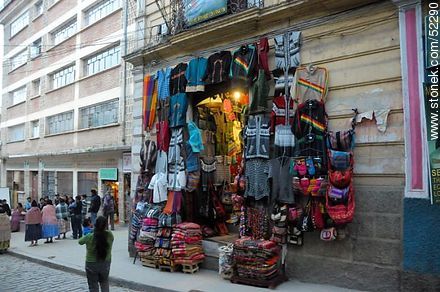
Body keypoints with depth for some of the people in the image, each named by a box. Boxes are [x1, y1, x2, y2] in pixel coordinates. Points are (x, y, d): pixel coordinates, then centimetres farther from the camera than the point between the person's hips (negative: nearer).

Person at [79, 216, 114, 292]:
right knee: (104, 282, 26)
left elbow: (80, 242, -2)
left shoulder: (90, 237, -22)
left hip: (92, 265, -2)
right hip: (105, 264, 3)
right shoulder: (110, 235, -17)